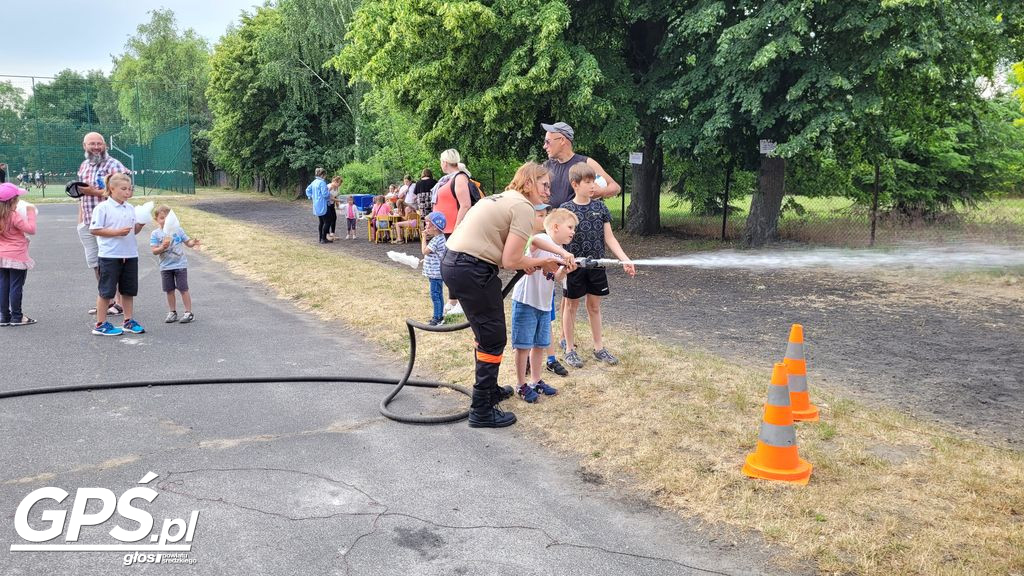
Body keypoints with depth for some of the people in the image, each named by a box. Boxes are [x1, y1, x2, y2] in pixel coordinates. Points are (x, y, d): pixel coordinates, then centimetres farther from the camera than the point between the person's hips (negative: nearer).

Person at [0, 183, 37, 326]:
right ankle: (16, 317, 6)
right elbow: (31, 229, -17)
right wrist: (31, 213, -9)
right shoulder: (14, 216, -17)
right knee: (16, 286, 1)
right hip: (16, 257, -7)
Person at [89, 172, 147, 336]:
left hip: (130, 254, 6)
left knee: (129, 290, 12)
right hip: (110, 256, -6)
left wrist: (140, 224, -5)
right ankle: (100, 324, 11)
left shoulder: (131, 208, 10)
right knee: (107, 291, 2)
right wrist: (117, 232, -19)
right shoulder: (103, 208, -9)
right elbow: (94, 230, -12)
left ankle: (129, 321, 23)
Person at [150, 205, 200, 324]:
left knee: (183, 289, 0)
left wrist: (193, 242, -18)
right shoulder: (155, 234, -2)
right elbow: (154, 251, -7)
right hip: (165, 267, 1)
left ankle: (188, 312, 5)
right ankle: (172, 312, 21)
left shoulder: (178, 230, 0)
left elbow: (187, 242, 4)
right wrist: (162, 247, -26)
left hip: (180, 265, -1)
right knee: (169, 290, 9)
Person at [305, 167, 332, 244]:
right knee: (327, 221, -3)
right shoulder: (322, 183, -17)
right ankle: (323, 239, -3)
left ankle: (320, 238, 18)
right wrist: (329, 193, 0)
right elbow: (325, 194, -20)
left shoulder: (314, 182, 11)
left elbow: (308, 190, 20)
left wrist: (311, 197, 19)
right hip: (322, 206, -9)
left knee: (320, 222, 15)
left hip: (316, 206, 9)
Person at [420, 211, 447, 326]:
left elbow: (424, 251, -18)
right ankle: (439, 315, 25)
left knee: (435, 295, -5)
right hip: (435, 272, 10)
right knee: (438, 295, 17)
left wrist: (424, 239, -9)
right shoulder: (438, 238, 10)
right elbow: (426, 250, 18)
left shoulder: (436, 240, -21)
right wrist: (425, 239, 6)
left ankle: (438, 317, -1)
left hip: (435, 273, -10)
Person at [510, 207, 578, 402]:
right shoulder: (542, 239, -15)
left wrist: (563, 270, -11)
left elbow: (556, 279, 10)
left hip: (545, 304, 9)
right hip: (526, 301, -9)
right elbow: (535, 240, -41)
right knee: (523, 345, 0)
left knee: (540, 344, 16)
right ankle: (522, 385, 12)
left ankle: (536, 381, 31)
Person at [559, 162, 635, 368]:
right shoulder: (566, 209, -8)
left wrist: (625, 260, -6)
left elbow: (609, 238, 3)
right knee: (571, 306, 9)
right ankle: (570, 350, 20)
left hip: (596, 265, 3)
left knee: (594, 306, 13)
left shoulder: (600, 208, 2)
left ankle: (599, 348, 24)